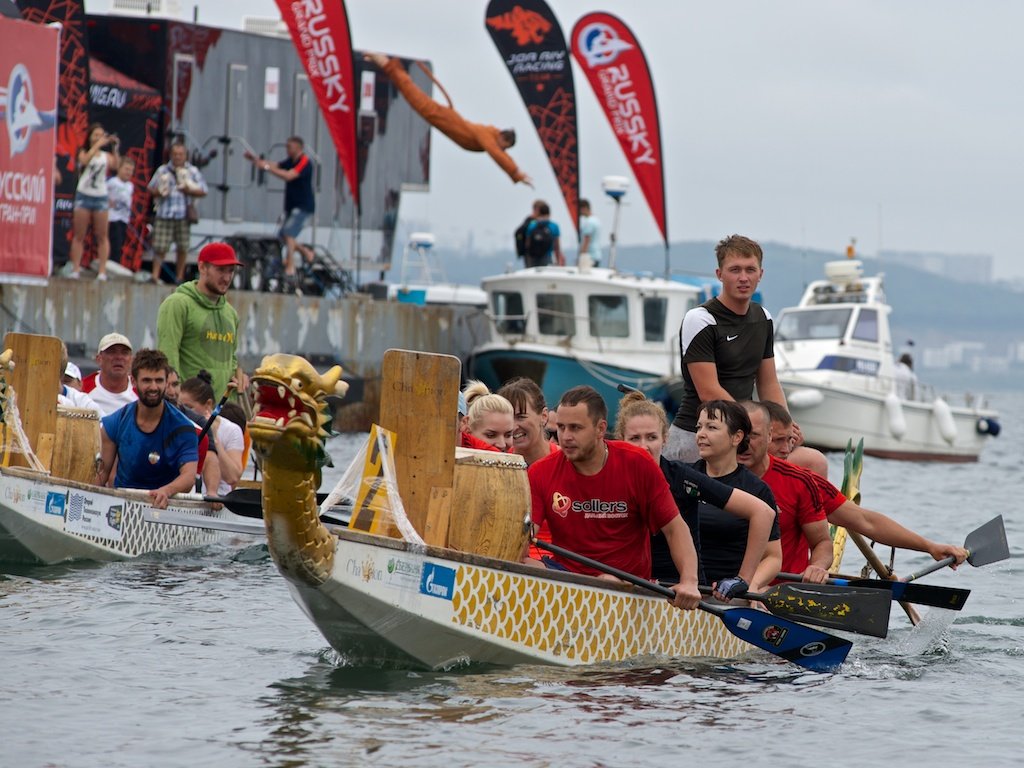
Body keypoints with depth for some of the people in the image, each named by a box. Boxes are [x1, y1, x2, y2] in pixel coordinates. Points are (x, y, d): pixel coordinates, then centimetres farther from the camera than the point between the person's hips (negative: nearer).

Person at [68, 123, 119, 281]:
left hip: (101, 197, 1)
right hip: (84, 196, -1)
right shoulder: (83, 152, 3)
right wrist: (97, 145, -20)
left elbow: (115, 166, -10)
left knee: (102, 236, 0)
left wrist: (115, 148, -15)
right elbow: (85, 160, -19)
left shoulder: (106, 155, 7)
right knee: (79, 236, 0)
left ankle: (102, 270, 0)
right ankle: (75, 269, 1)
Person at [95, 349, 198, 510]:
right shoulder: (114, 424, 1)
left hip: (165, 505, -2)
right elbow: (102, 473, 7)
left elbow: (189, 475, -20)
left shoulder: (182, 428, -8)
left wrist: (165, 491, -41)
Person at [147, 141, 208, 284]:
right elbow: (151, 188, 16)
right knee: (160, 247, -5)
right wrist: (159, 192, -6)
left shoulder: (192, 171, 7)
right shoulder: (163, 170, 10)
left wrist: (189, 190, -9)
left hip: (183, 215, 0)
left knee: (182, 248, 3)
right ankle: (155, 276, 0)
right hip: (164, 214, 0)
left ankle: (179, 277, 13)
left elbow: (203, 191, 7)